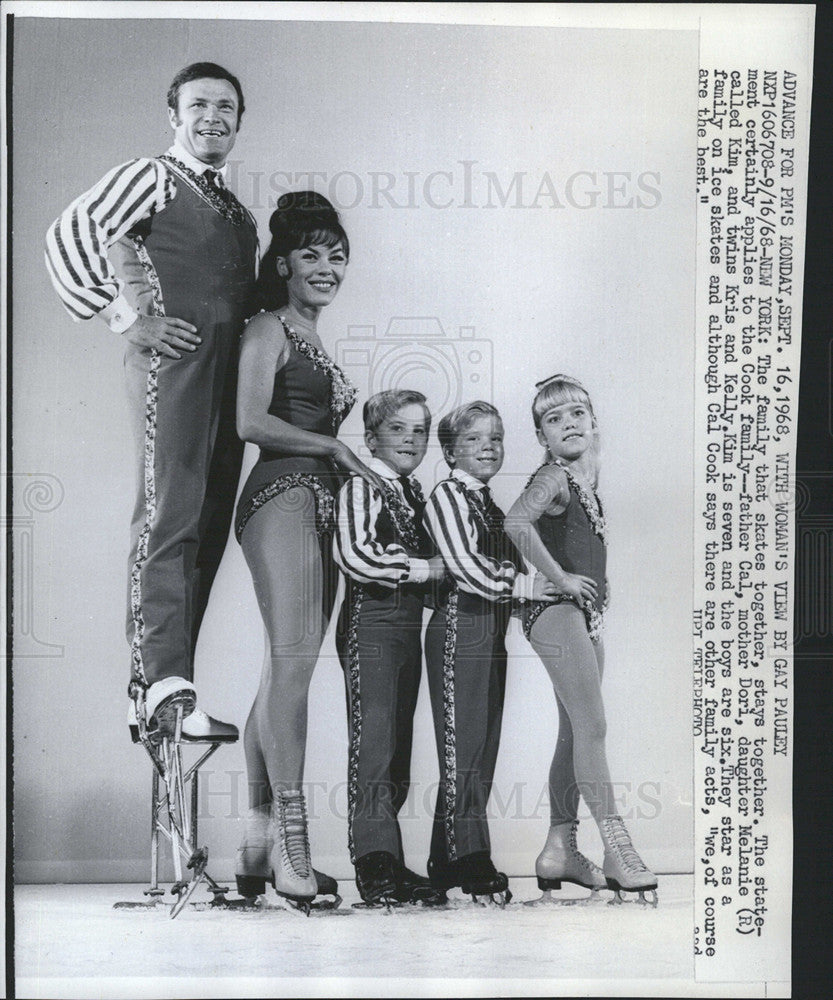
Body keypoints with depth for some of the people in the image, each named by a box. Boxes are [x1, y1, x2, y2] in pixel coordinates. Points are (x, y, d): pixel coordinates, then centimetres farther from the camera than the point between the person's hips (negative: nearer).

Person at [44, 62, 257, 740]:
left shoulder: (240, 216, 28)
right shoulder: (151, 176, 6)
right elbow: (70, 235, -6)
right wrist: (127, 317, -10)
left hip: (229, 372, 7)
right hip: (173, 355, -7)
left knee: (209, 529, 3)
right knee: (171, 514, -17)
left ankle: (153, 688, 8)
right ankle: (166, 684, -21)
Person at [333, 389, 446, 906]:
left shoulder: (413, 489, 18)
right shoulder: (363, 484, -8)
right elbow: (354, 556, -22)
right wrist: (424, 569, -14)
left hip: (408, 624, 9)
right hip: (371, 620, -9)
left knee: (400, 746, 9)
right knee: (374, 743, -11)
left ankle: (386, 864, 16)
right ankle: (378, 868, -11)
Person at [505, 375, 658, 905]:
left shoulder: (587, 478, 16)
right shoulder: (552, 477, -10)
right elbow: (517, 523, -29)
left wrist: (598, 587, 14)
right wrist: (560, 578, -22)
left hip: (586, 614, 9)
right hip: (555, 611, -9)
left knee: (575, 732, 9)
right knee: (592, 728, -12)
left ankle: (560, 849, 15)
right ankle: (618, 851, -10)